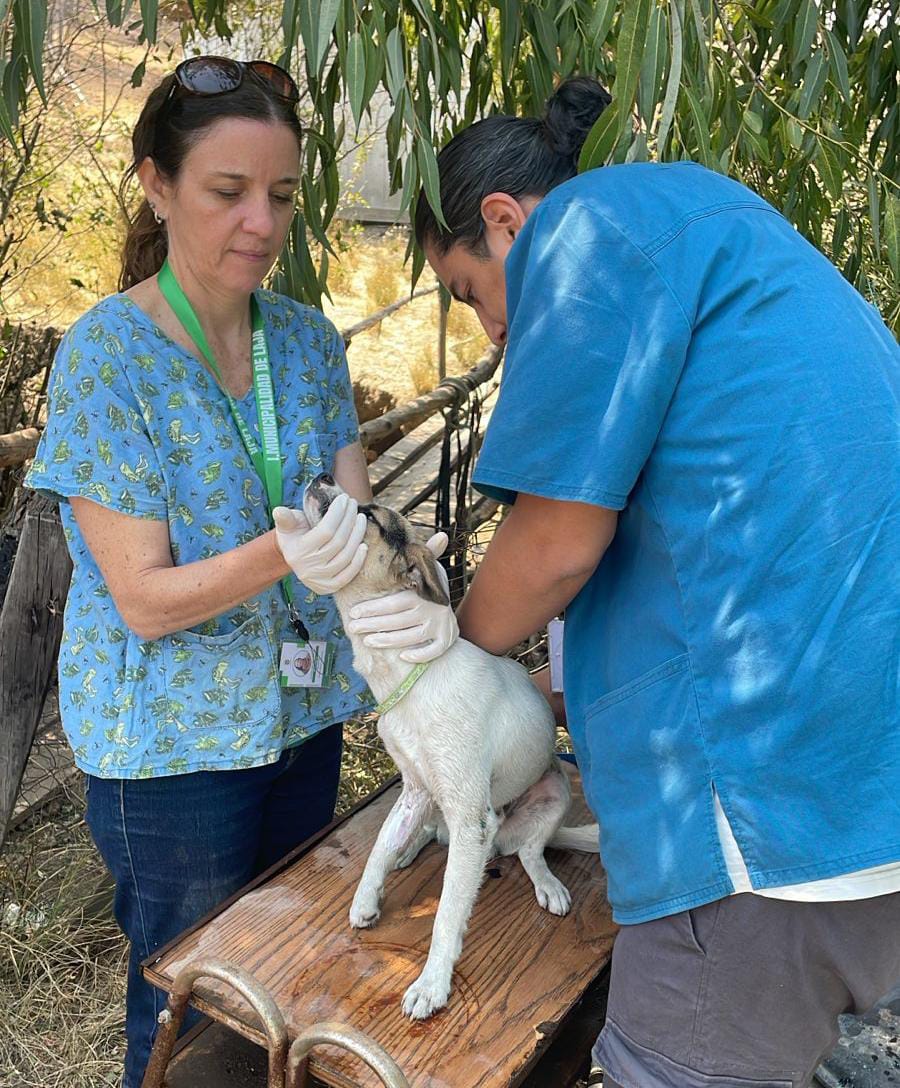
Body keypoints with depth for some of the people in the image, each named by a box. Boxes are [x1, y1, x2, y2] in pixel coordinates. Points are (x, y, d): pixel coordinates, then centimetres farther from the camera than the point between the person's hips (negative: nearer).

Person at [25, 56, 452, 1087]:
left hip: (302, 712, 5)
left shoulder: (307, 336, -2)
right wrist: (282, 554, -36)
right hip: (173, 741, -5)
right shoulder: (106, 355, -18)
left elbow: (357, 515, -5)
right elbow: (146, 599, -19)